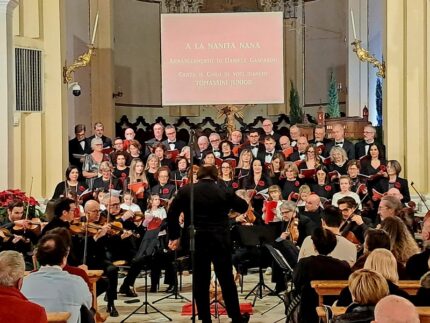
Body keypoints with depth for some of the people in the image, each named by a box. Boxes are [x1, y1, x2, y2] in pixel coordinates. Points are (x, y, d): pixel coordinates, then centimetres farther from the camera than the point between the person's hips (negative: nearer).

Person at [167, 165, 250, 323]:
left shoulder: (185, 191, 0)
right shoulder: (224, 192, -2)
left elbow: (172, 214, 1)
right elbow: (243, 207, 10)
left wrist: (174, 236, 10)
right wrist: (232, 198, 27)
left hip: (196, 241, 0)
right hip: (220, 241, 0)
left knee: (200, 282, 7)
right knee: (227, 280, 10)